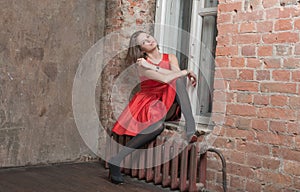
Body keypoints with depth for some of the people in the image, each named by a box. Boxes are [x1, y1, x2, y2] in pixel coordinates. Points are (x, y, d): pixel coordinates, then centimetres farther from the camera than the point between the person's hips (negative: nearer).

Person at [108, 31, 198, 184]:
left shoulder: (170, 58, 11)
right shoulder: (142, 64, -5)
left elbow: (176, 75, -11)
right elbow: (164, 79, -21)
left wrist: (153, 67, -14)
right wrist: (186, 71, -11)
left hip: (167, 105, 4)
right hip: (149, 103, -4)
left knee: (178, 79, -24)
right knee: (157, 126, -38)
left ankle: (190, 128, -37)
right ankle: (116, 161, -27)